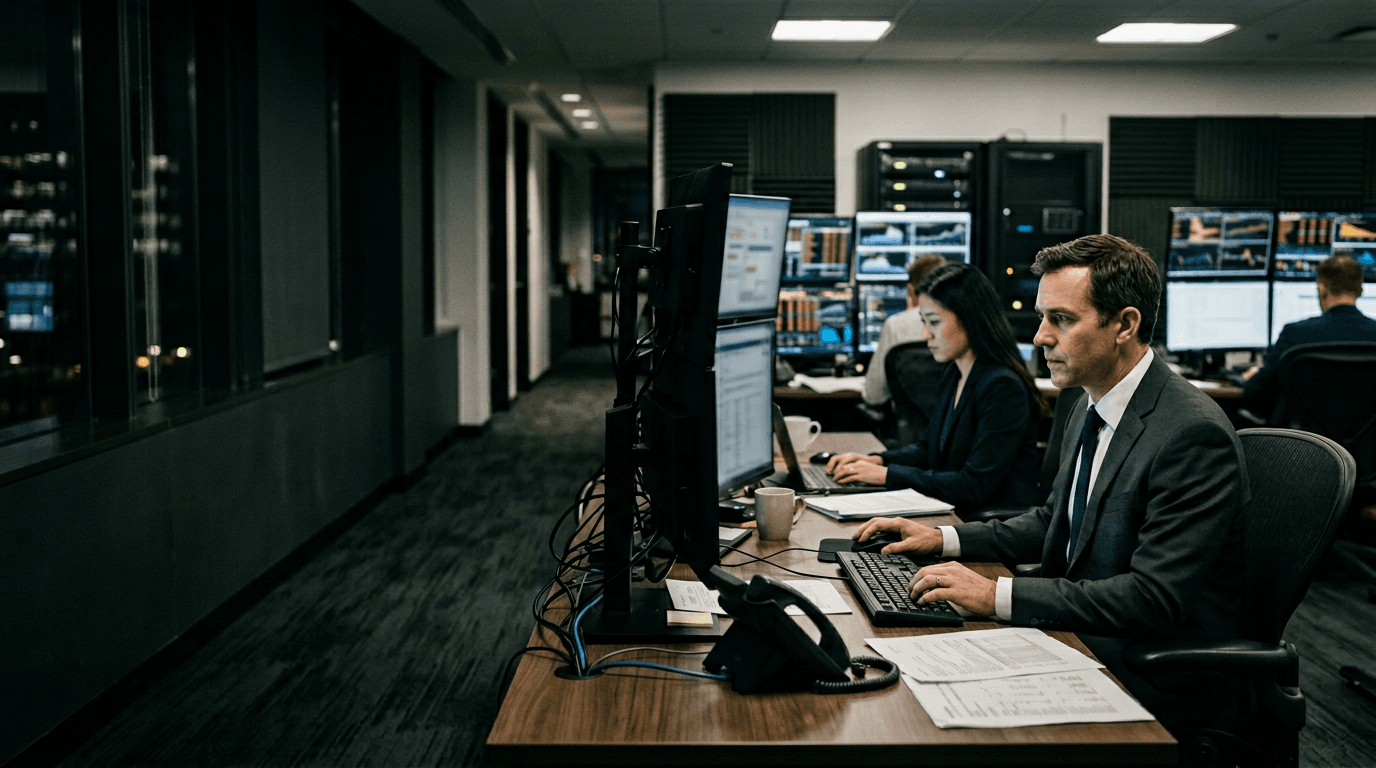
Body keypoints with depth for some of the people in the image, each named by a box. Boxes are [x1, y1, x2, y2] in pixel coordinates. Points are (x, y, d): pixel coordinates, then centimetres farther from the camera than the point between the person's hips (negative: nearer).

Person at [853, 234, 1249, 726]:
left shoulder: (1193, 435, -22)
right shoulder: (1092, 408, 7)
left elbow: (1154, 598, -27)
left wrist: (998, 596, -29)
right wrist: (944, 540, 6)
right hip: (1084, 637, 8)